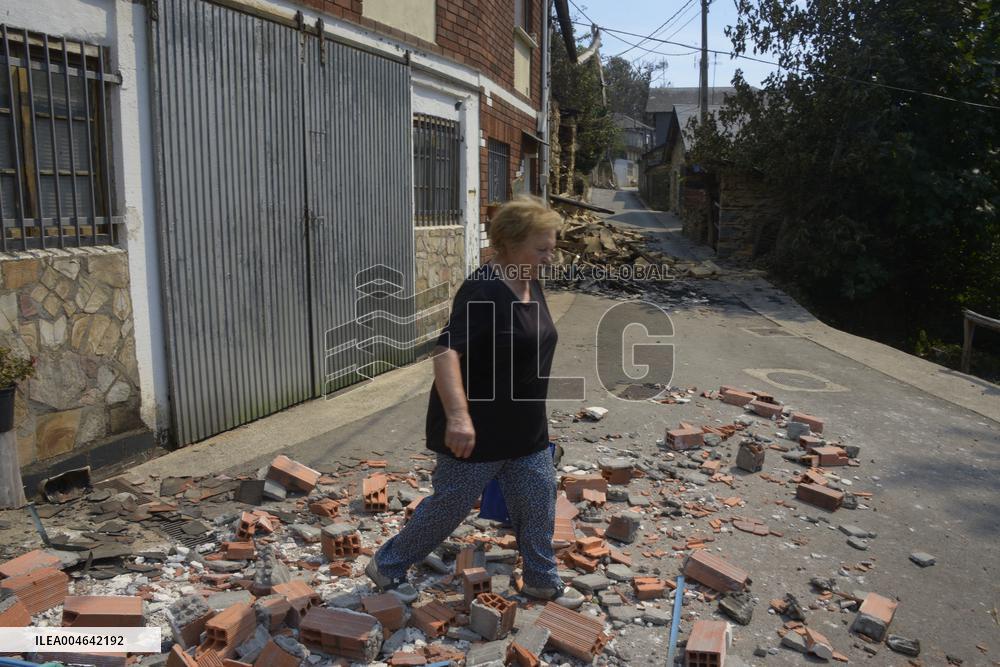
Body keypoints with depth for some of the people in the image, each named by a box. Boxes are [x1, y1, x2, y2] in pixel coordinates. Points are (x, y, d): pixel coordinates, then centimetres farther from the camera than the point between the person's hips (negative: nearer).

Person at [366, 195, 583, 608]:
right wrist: (458, 415, -46)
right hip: (477, 427, -8)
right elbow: (447, 350, -35)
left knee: (538, 499, 14)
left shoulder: (531, 285, 5)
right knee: (451, 503, 6)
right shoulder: (483, 291, -23)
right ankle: (387, 566, 27)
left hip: (526, 426, 8)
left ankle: (542, 581, 32)